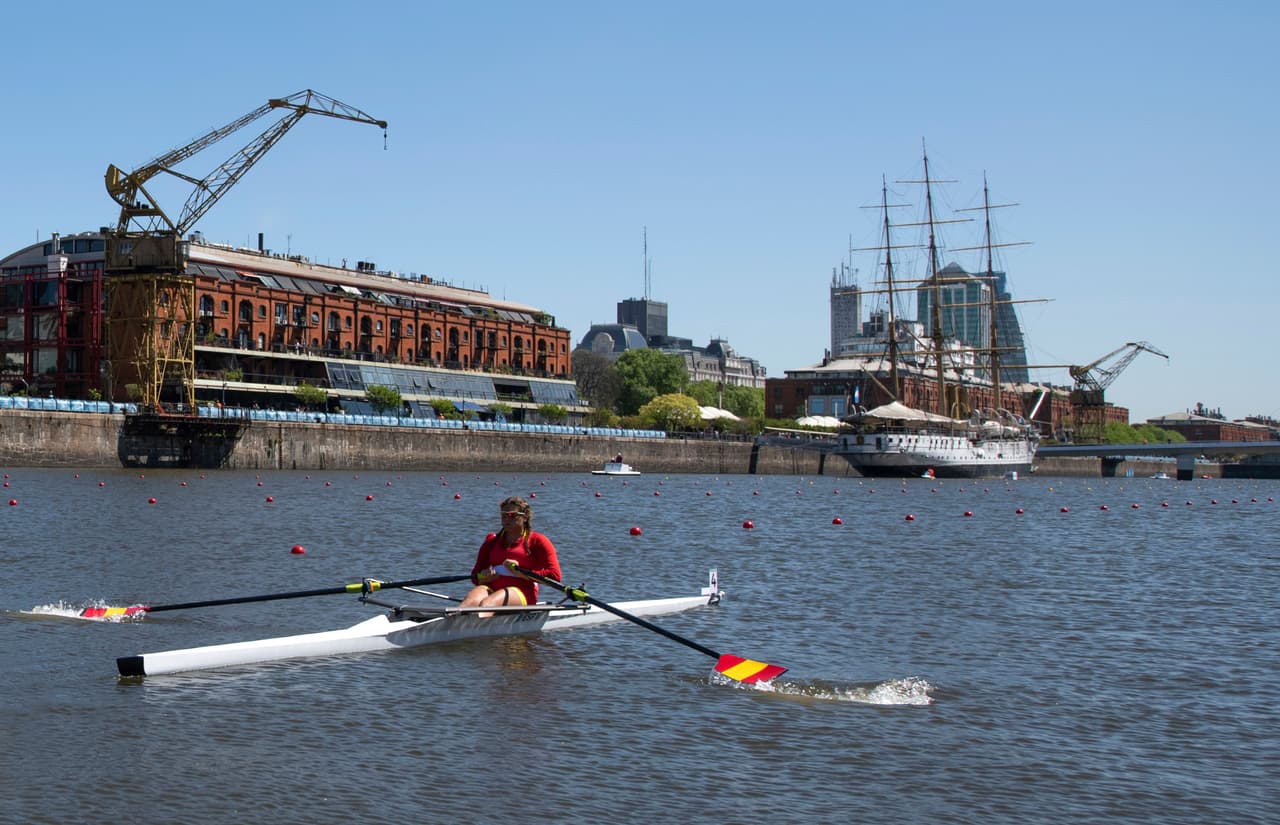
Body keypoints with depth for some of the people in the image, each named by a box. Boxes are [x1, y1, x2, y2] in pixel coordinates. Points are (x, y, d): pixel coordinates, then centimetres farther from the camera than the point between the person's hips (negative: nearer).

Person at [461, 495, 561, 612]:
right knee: (472, 600, -33)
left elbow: (555, 575, -2)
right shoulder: (492, 541, 23)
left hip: (522, 595, -4)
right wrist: (484, 577, -3)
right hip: (492, 590, 4)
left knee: (487, 603, -37)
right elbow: (475, 575, 23)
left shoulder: (537, 541, 10)